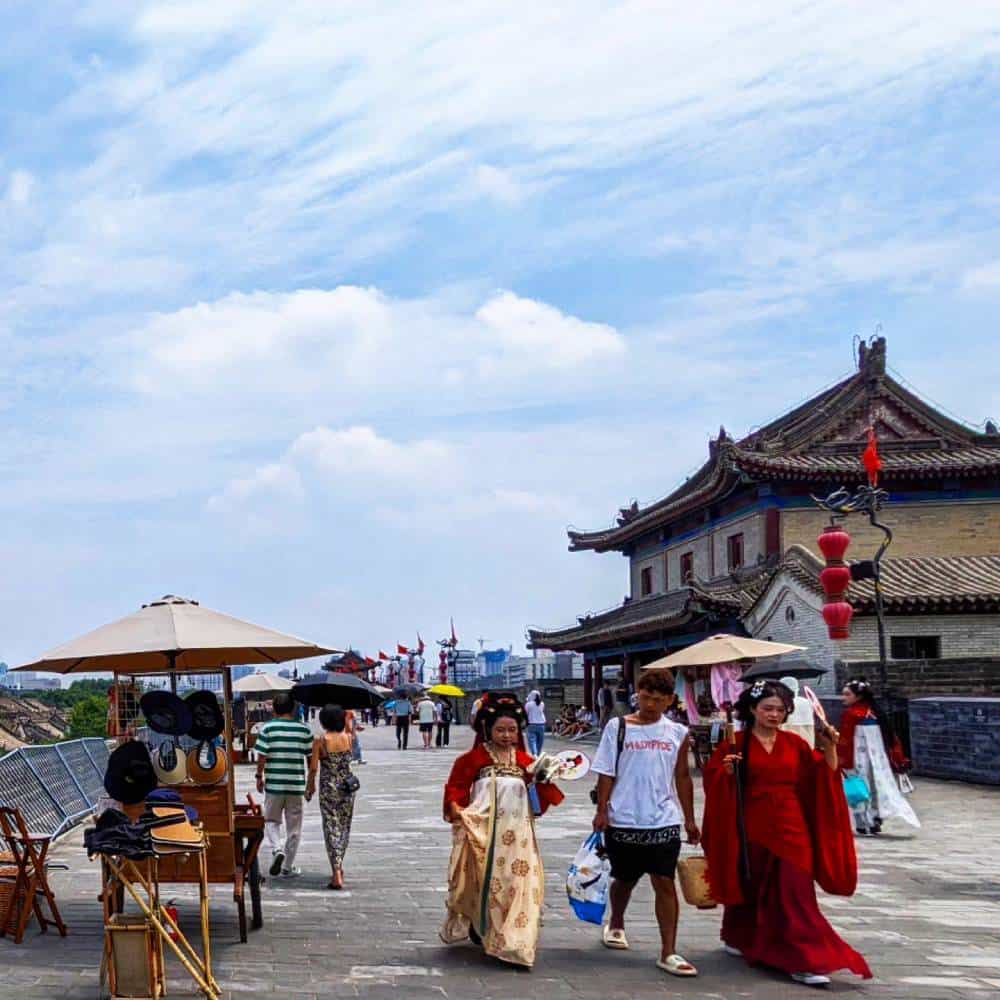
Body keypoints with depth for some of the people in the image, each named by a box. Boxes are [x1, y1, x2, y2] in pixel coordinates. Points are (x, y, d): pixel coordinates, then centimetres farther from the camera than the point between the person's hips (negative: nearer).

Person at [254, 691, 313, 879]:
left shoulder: (267, 728, -5)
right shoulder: (304, 729, 0)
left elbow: (261, 756, -8)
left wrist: (259, 777, 6)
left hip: (274, 783, -1)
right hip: (296, 784, 1)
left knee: (271, 820, 16)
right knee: (293, 826, 10)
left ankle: (276, 849, -9)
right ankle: (288, 867, 15)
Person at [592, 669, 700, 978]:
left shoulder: (677, 733, 3)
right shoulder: (618, 727, -2)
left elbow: (682, 778, 9)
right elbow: (607, 773, -2)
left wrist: (689, 819, 9)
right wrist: (601, 810, -9)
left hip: (664, 821, 0)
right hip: (623, 820, 0)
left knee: (665, 883, -6)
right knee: (624, 879, 17)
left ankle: (668, 953, -3)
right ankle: (615, 924, 44)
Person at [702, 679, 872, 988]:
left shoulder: (795, 744, 6)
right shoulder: (736, 744, -4)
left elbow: (820, 779, 7)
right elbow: (713, 780, -4)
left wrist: (829, 750, -6)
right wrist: (727, 771, -23)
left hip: (790, 829, 2)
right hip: (752, 828, -2)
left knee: (794, 895, -5)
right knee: (750, 888, 13)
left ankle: (803, 962, -5)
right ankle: (739, 938, 38)